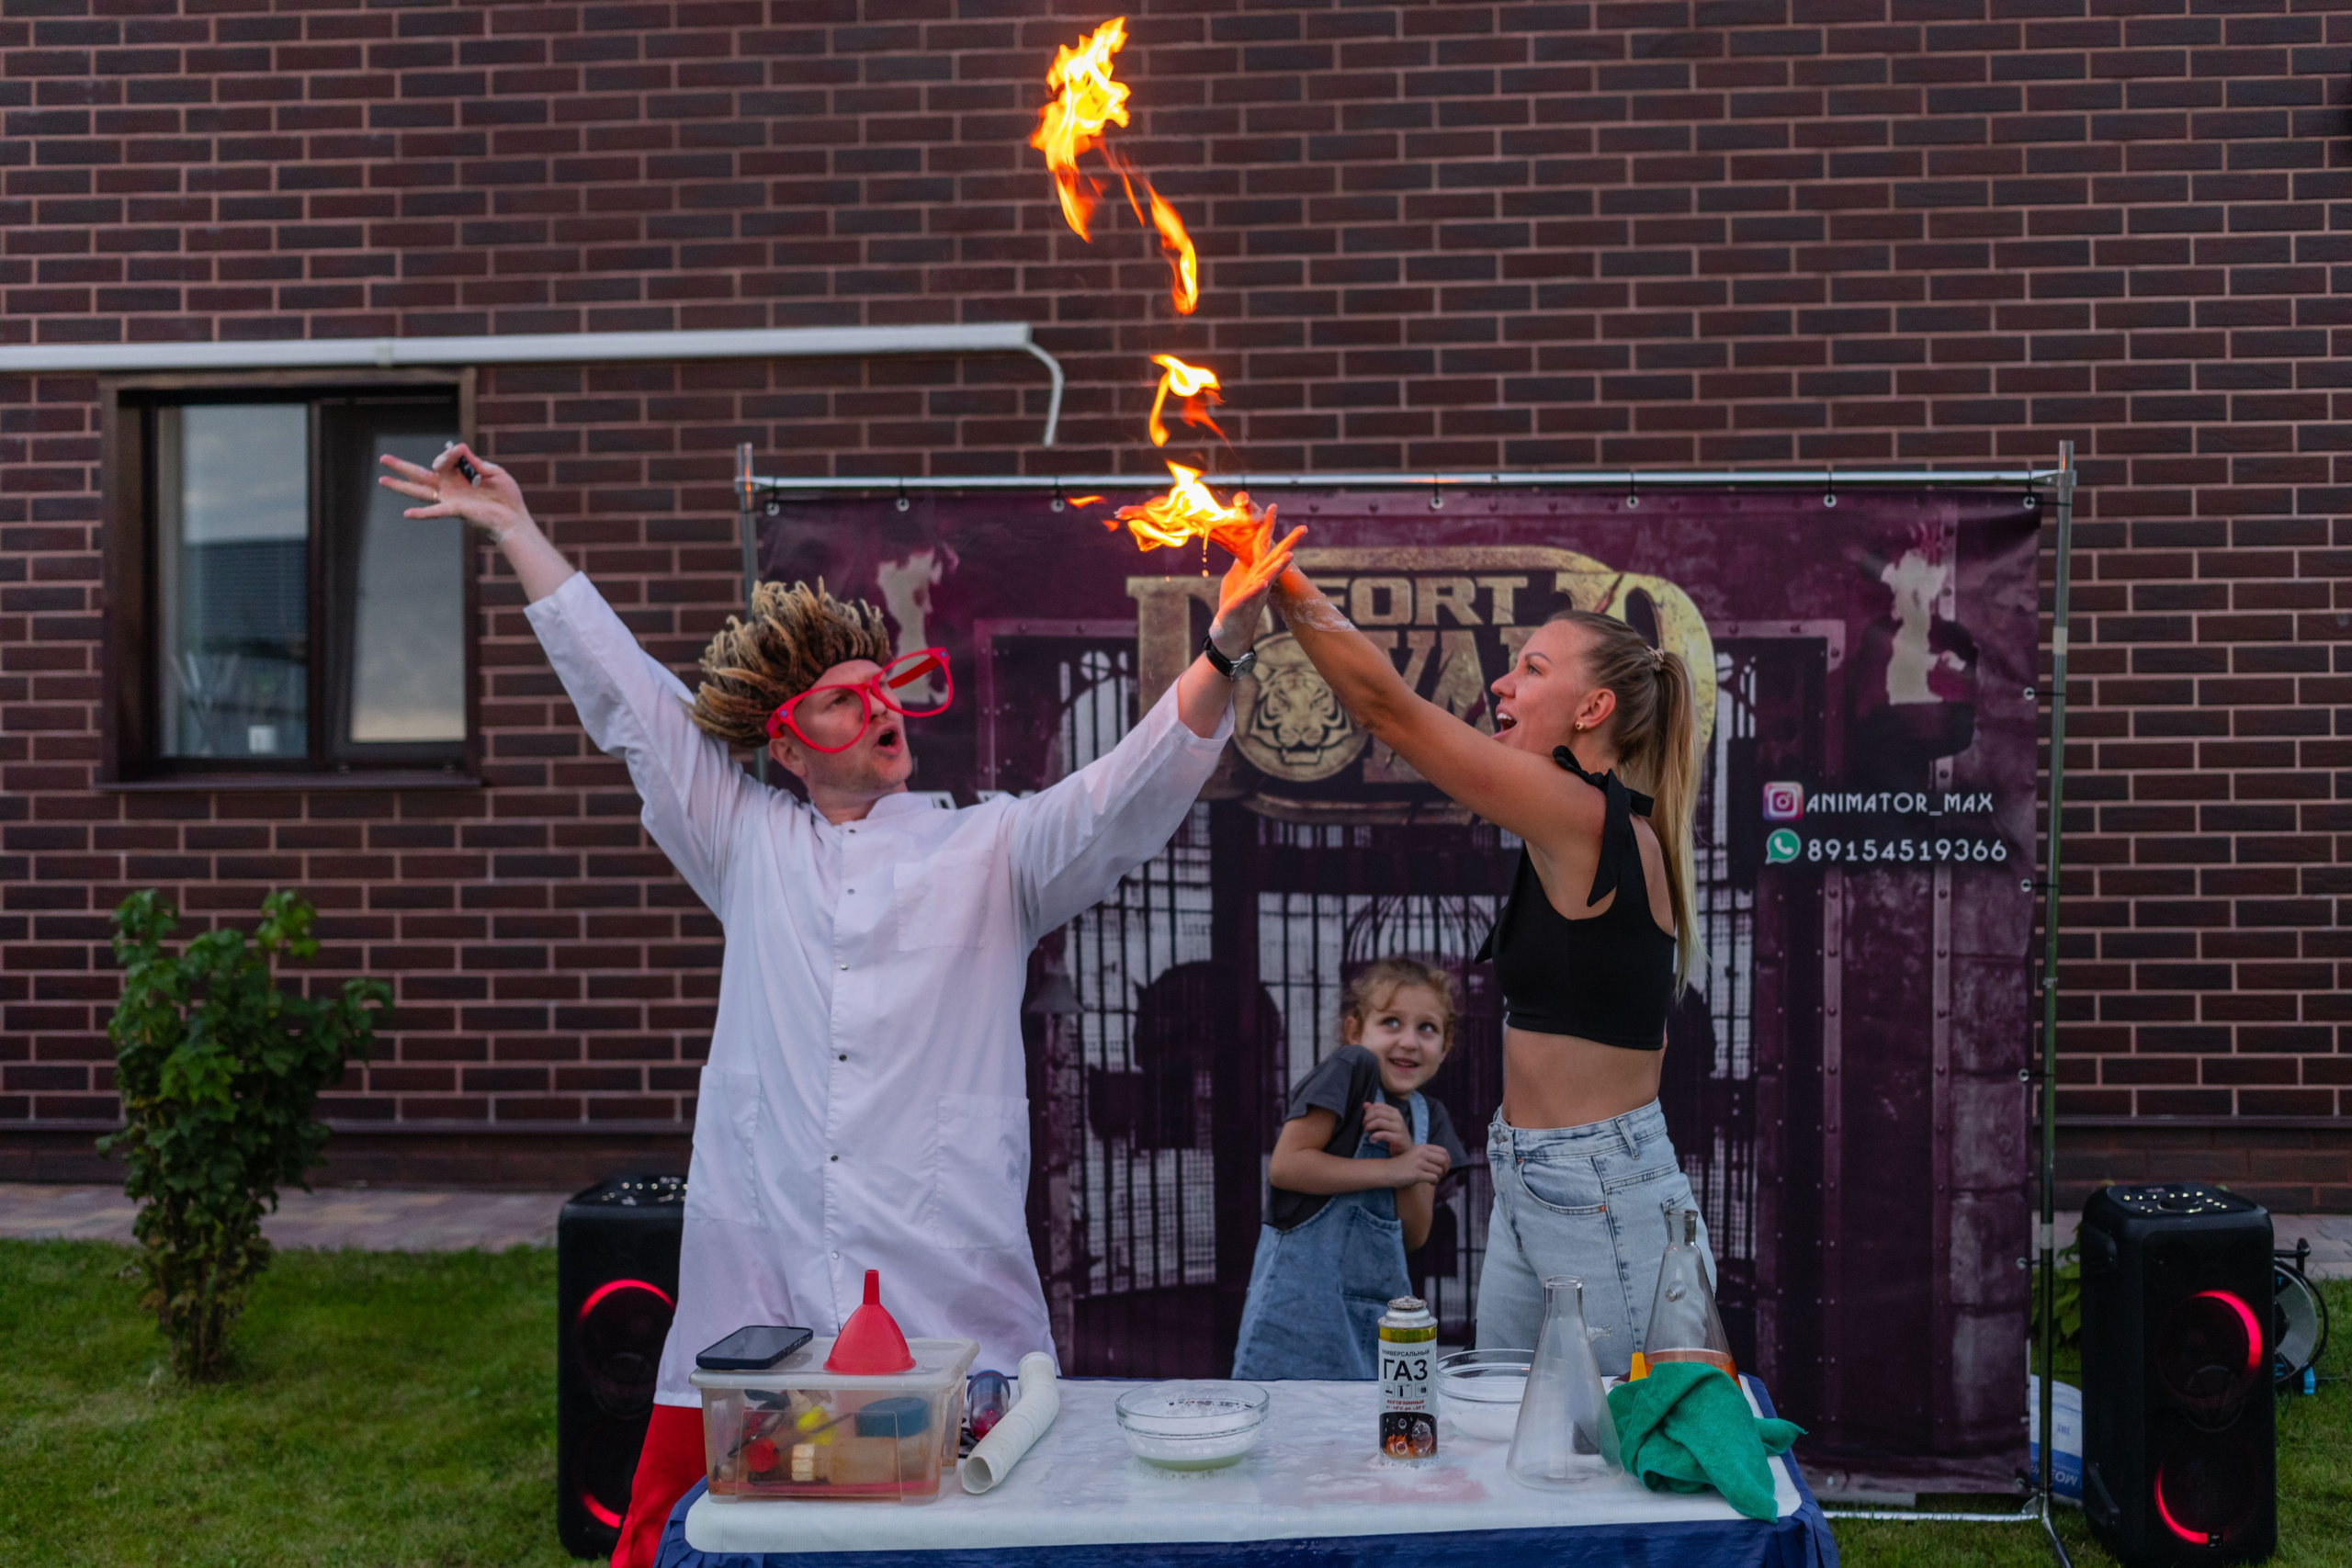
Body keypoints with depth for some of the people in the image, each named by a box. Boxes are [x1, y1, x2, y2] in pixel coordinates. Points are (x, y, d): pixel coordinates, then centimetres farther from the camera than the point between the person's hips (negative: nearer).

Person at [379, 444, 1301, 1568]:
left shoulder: (991, 853, 9)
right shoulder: (748, 847, 12)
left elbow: (1134, 790, -4)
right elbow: (627, 698, 17)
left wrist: (1222, 650, -18)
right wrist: (517, 529, 21)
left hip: (952, 1307, -1)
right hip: (751, 1299, 2)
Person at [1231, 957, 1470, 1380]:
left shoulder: (1428, 1117, 11)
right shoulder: (1352, 1068, -9)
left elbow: (1414, 1235, 5)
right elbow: (1285, 1165, -19)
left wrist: (1406, 1152, -11)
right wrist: (1392, 1170, -15)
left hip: (1379, 1308, 6)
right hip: (1305, 1303, -6)